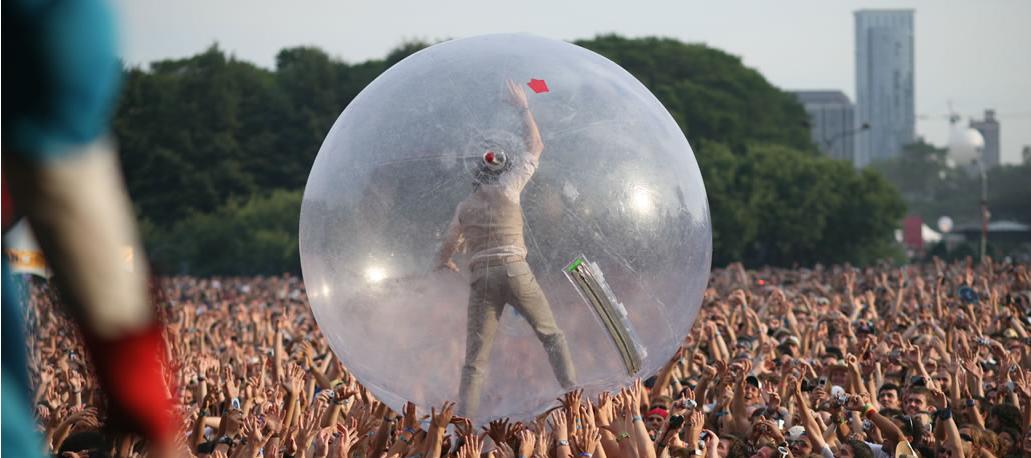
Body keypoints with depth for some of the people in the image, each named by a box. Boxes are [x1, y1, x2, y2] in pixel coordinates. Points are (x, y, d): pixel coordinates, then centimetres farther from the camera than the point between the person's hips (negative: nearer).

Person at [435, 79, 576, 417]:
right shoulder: (508, 188, 5)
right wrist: (523, 108, 23)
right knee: (551, 336, 7)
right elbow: (536, 147, 13)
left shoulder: (465, 207, 14)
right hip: (514, 271, -3)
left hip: (481, 278, 3)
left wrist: (444, 262, 46)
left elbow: (448, 245, 23)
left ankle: (463, 423, -5)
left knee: (476, 357, 2)